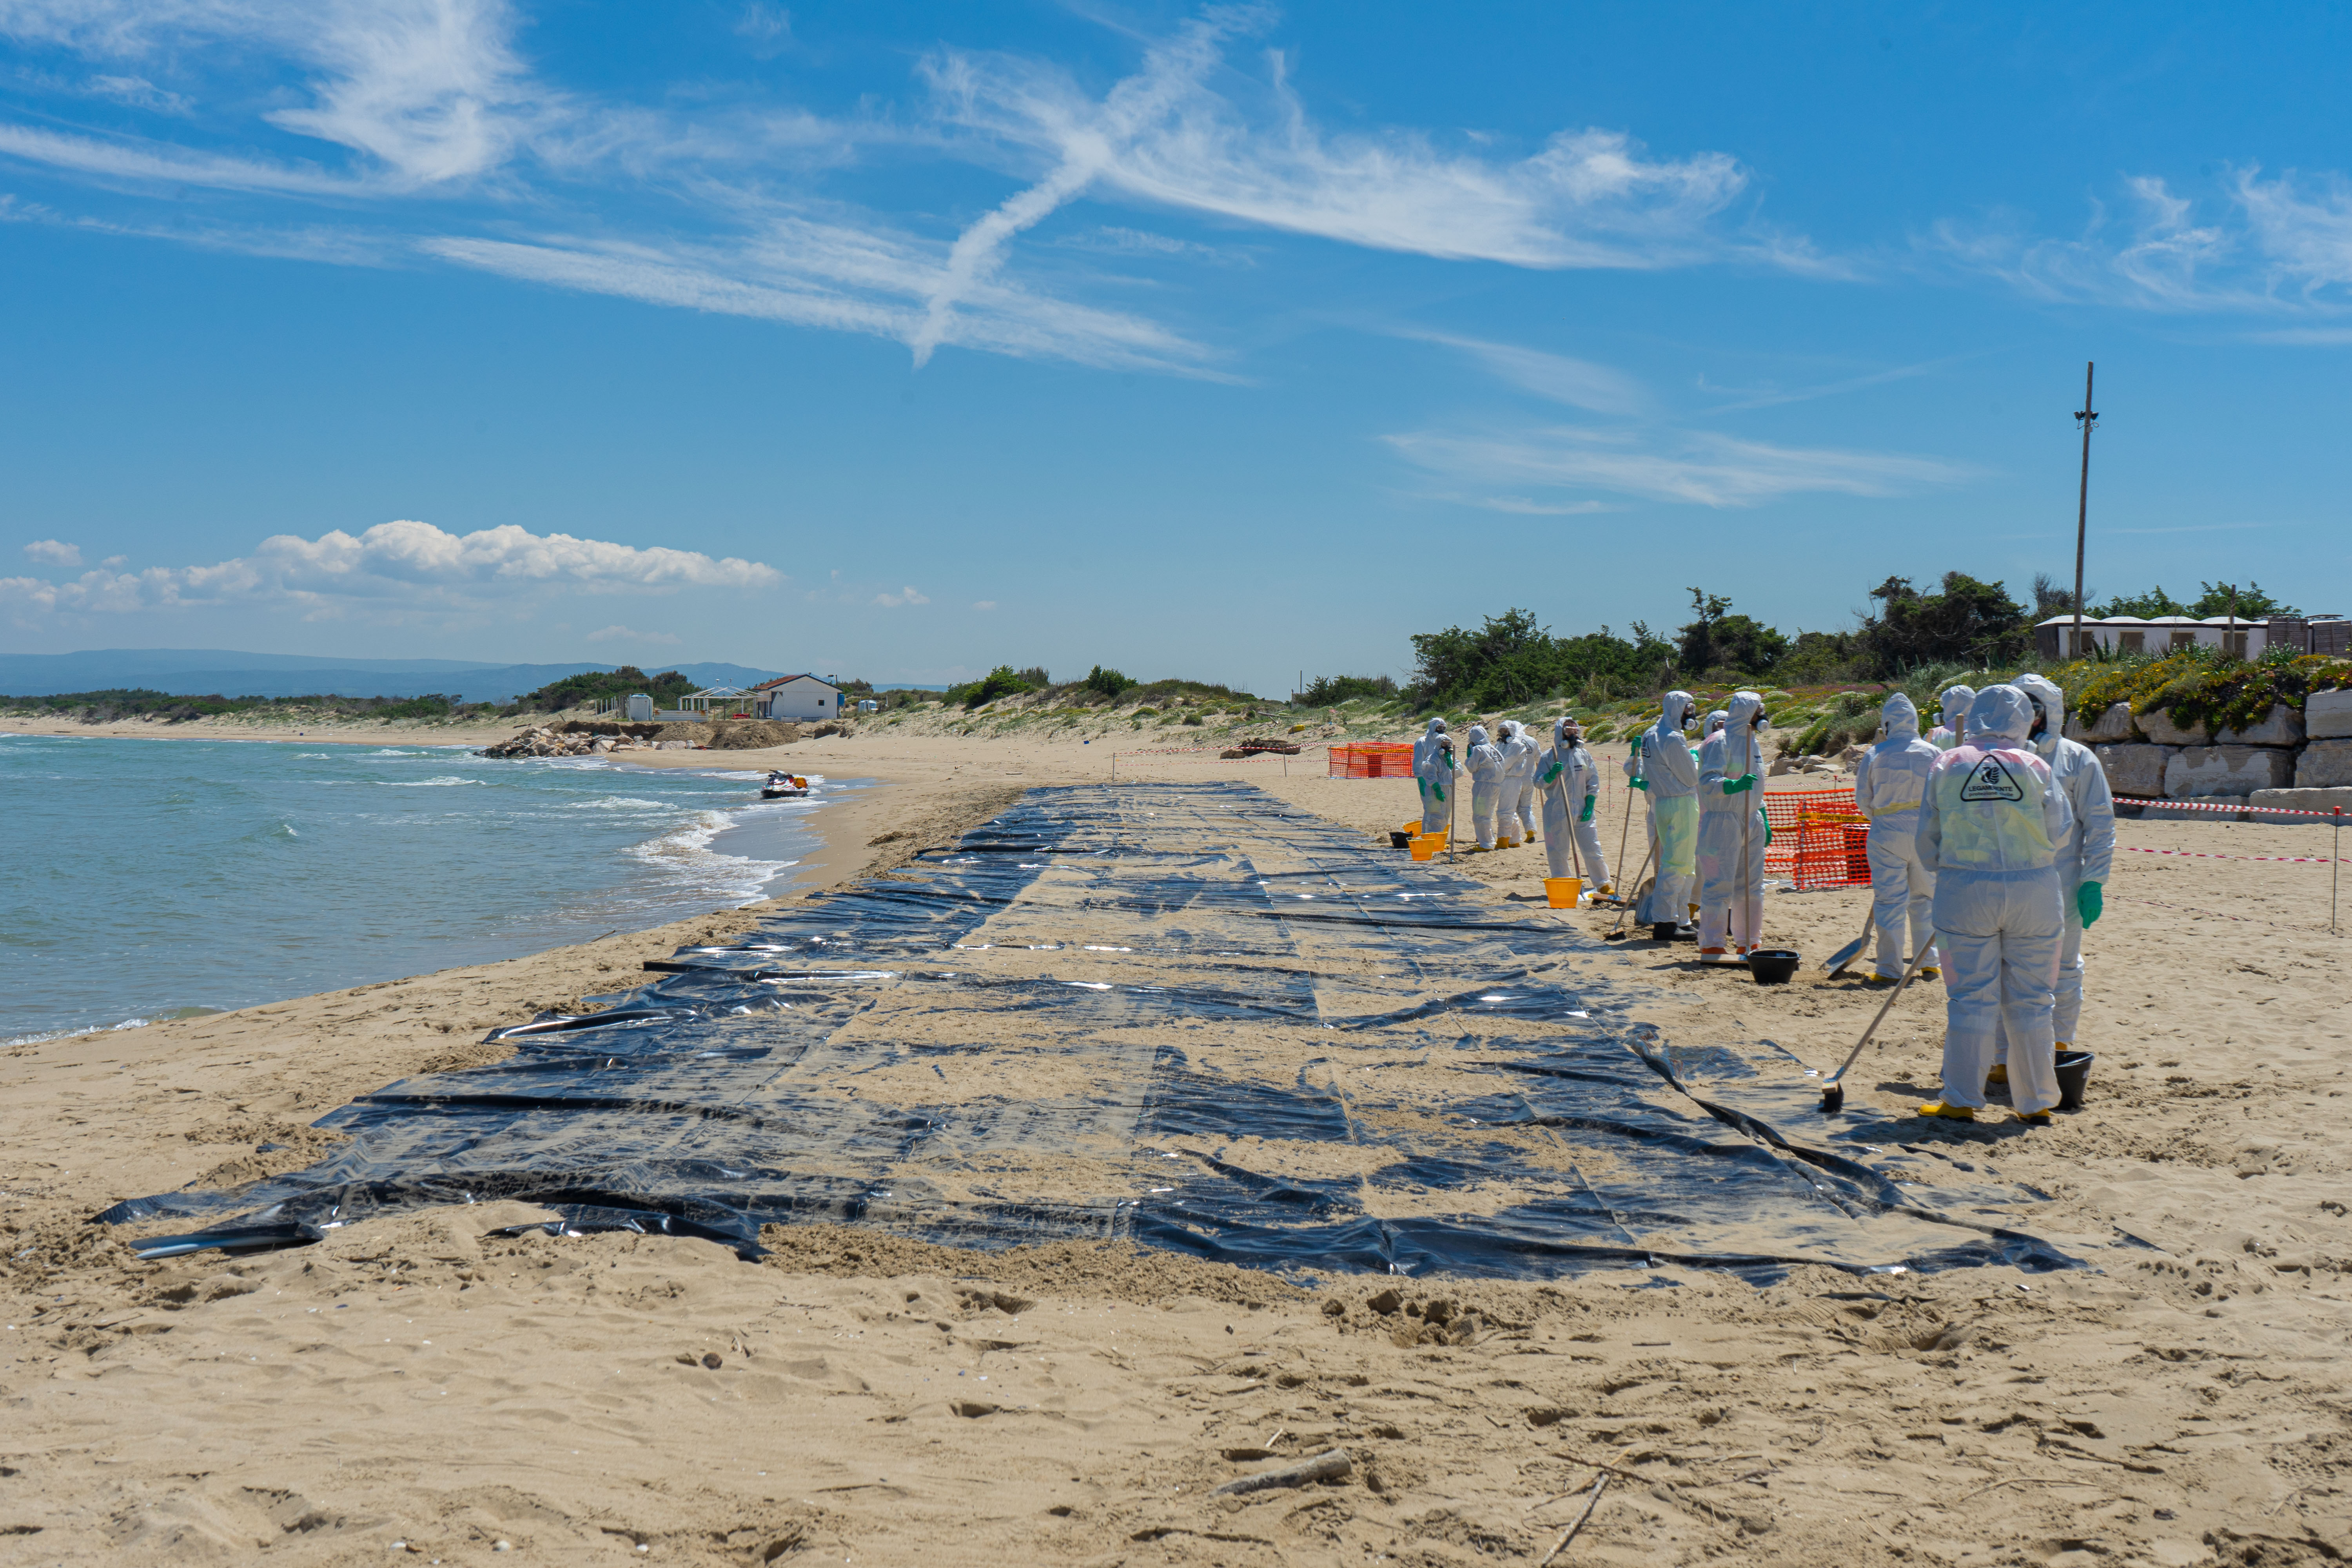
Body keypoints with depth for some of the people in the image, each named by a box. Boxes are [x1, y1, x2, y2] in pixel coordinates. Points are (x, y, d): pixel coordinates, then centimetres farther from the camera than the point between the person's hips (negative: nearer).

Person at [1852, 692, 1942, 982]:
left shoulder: (1874, 755, -4)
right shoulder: (1933, 754, 0)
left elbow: (1863, 799, 4)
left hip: (1887, 835, -2)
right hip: (1925, 835, 2)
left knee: (1888, 900, 2)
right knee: (1925, 898, 14)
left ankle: (1890, 967, 2)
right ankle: (1929, 962, 16)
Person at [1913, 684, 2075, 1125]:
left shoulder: (1946, 766, 1)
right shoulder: (2036, 768, -2)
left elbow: (1928, 840, 6)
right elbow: (2059, 832, 5)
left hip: (1964, 890, 0)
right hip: (2033, 891, 0)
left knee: (1971, 1000, 5)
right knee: (2031, 1001, 9)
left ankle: (1961, 1101, 7)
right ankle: (2035, 1102, 16)